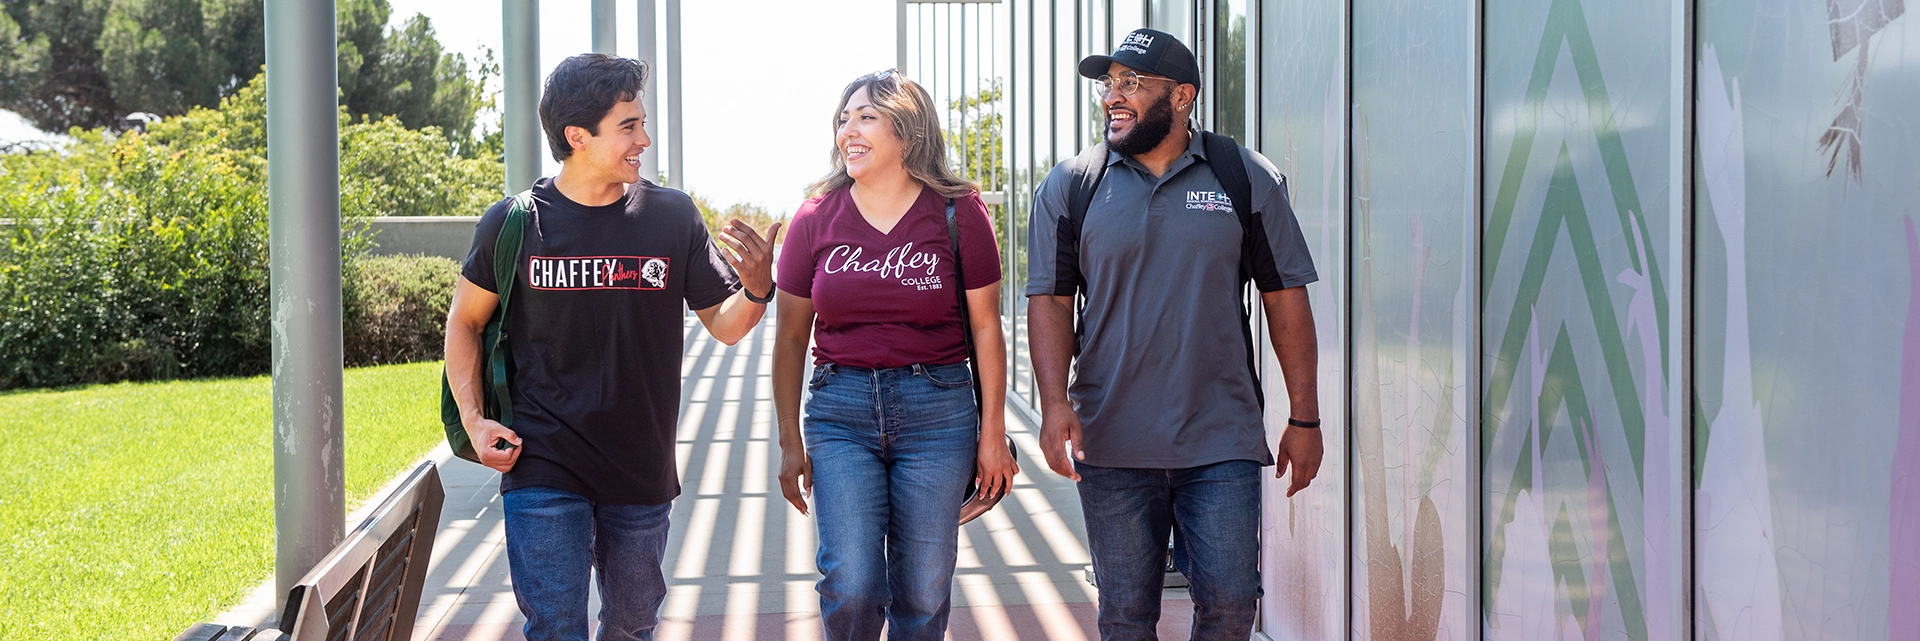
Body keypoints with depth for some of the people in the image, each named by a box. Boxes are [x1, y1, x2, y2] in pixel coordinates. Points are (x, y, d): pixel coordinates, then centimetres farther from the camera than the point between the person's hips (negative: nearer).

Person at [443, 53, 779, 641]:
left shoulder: (672, 216, -1)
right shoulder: (515, 223, -5)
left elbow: (724, 324, 3)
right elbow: (466, 321, 8)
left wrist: (756, 288, -19)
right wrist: (473, 420, -3)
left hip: (642, 471, 3)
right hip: (544, 469, -2)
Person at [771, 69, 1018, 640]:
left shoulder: (956, 212, -1)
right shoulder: (816, 219, 2)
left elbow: (985, 326, 3)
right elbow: (791, 337, 9)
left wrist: (993, 433, 1)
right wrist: (790, 443, 8)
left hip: (937, 409, 0)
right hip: (840, 410, 1)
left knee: (923, 593, 5)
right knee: (850, 587, -9)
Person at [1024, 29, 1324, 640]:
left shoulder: (1246, 178, 2)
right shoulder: (1069, 186, 3)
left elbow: (1285, 296, 5)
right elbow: (1050, 298, 2)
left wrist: (1304, 418, 3)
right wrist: (1055, 401, -13)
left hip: (1222, 442, 0)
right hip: (1112, 446, 1)